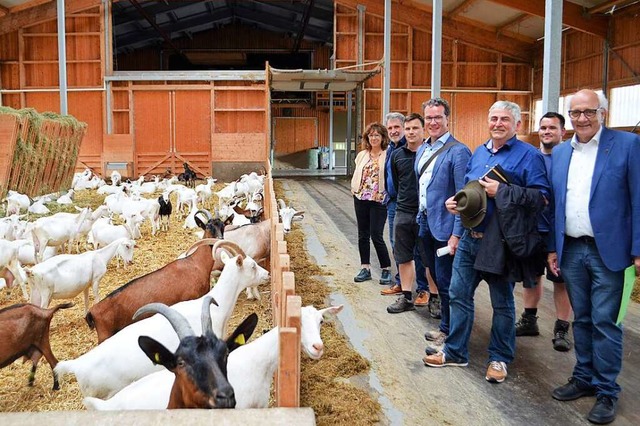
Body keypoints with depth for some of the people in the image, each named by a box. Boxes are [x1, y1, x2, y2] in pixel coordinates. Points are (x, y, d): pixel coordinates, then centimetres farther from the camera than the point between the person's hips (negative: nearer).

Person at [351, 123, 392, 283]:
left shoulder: (388, 156, -6)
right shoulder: (362, 155, 10)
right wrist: (354, 189, 6)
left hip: (379, 200, -5)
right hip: (361, 198, 5)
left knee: (376, 236, -4)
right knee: (363, 235, 10)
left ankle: (386, 269, 12)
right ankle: (365, 268, 21)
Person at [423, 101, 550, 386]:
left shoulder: (528, 155, -7)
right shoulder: (479, 153, 13)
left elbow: (541, 195, -16)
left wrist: (502, 191, -23)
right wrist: (456, 201, 3)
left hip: (501, 243, -6)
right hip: (470, 238, 6)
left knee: (502, 303, 8)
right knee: (459, 295, 10)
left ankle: (499, 359, 24)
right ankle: (455, 352, 24)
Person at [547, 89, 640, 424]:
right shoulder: (560, 152, 9)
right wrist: (552, 247, 10)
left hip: (607, 250, -4)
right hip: (571, 250, 5)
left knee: (604, 322, 1)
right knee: (581, 319, 14)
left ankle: (606, 391, 15)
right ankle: (584, 378, 28)